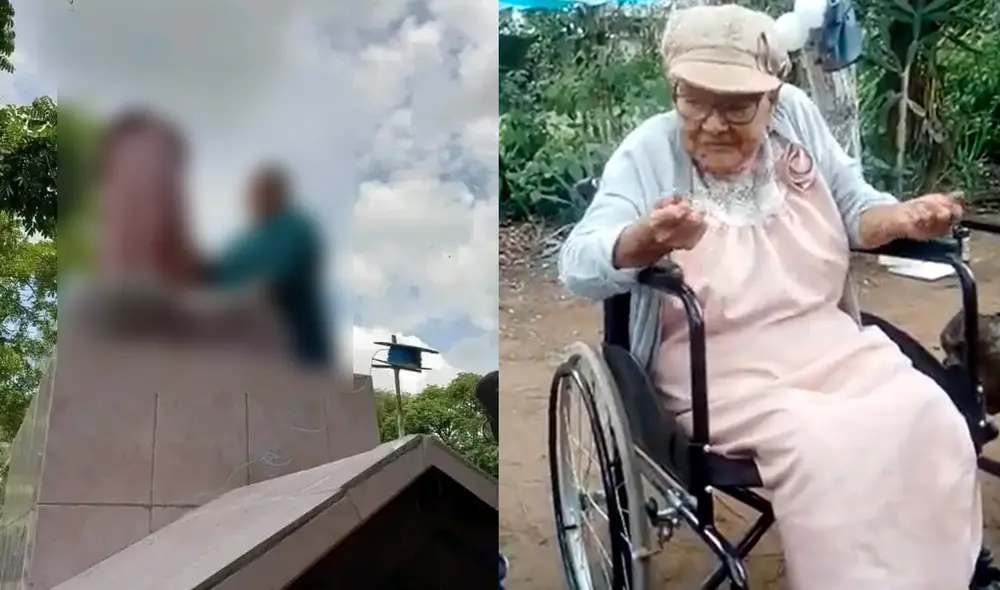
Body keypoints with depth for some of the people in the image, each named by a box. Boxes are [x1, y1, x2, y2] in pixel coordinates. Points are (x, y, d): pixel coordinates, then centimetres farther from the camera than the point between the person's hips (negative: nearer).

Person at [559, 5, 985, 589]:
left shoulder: (797, 114, 2)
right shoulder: (648, 152, -10)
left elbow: (855, 208, 13)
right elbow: (579, 266, -22)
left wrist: (907, 217, -10)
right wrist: (646, 240, -44)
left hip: (831, 344, 4)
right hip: (721, 369, -4)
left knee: (931, 422, -20)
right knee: (826, 445, -30)